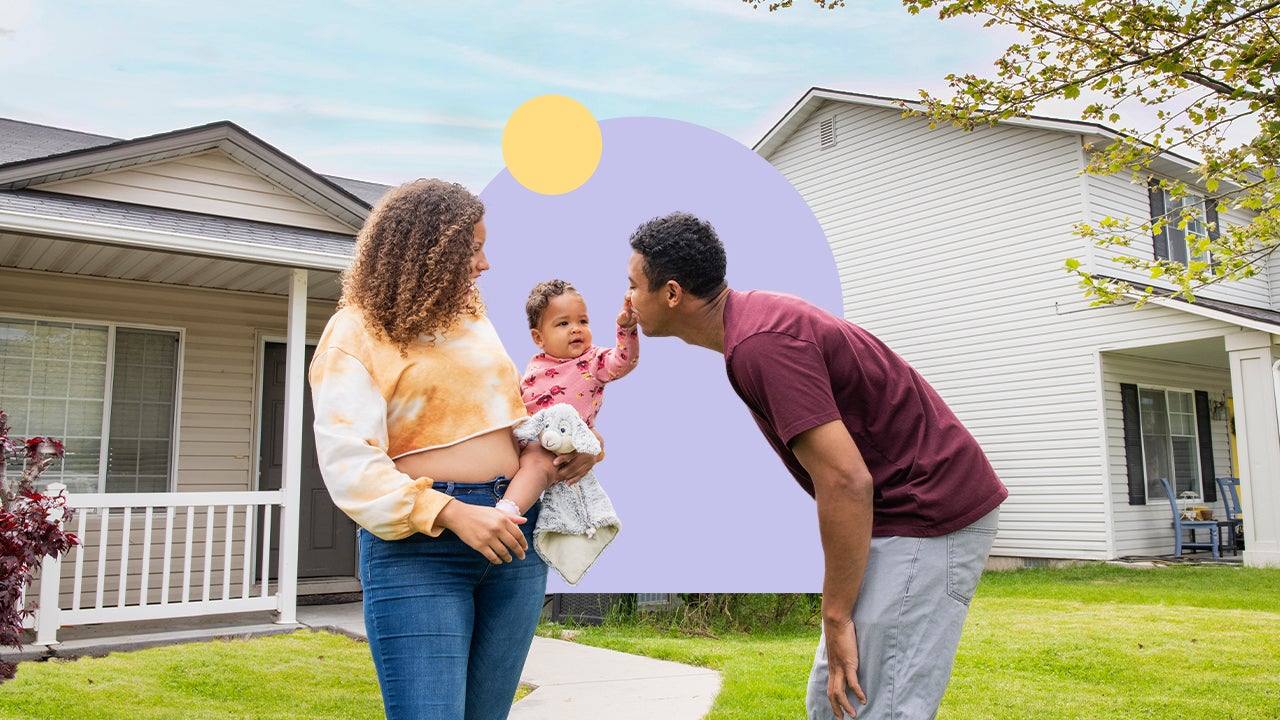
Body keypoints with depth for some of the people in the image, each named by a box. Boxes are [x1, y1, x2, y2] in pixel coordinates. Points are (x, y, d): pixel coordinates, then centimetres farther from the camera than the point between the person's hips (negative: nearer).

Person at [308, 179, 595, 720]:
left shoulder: (474, 321, 17)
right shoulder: (357, 334, -3)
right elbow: (349, 463, -13)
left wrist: (543, 452, 6)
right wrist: (452, 515, -22)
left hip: (510, 534, 6)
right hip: (417, 545, -6)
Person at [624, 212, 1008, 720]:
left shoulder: (760, 344, -23)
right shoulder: (758, 317, 8)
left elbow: (847, 483, -26)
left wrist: (836, 616, -16)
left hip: (929, 519, -10)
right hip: (898, 514, 10)